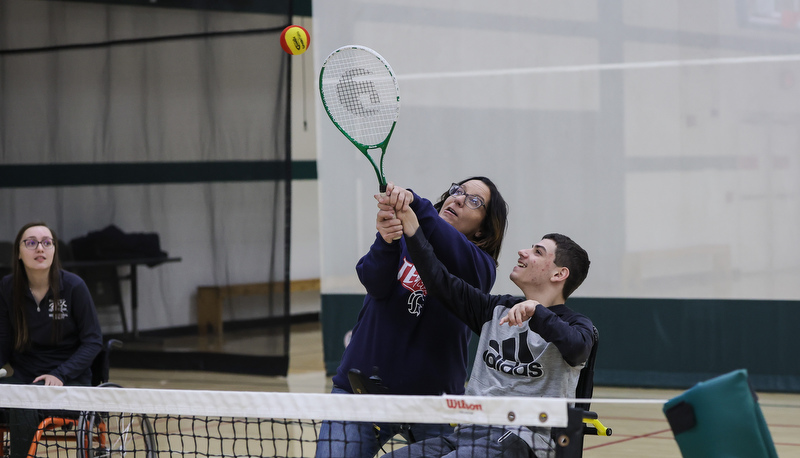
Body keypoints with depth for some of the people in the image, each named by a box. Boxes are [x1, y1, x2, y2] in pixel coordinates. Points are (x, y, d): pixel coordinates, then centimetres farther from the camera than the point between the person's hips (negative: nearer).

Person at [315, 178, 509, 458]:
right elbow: (375, 283, -16)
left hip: (432, 399, 0)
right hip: (361, 390, 0)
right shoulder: (403, 242, 3)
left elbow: (456, 255, -24)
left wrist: (415, 204, -40)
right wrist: (385, 241, -37)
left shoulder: (481, 269, -1)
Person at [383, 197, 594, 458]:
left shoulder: (576, 325, 2)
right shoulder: (497, 310, 21)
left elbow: (577, 346, -22)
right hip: (469, 432, 6)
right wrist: (411, 228, 5)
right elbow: (441, 281, 15)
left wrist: (535, 310, -36)